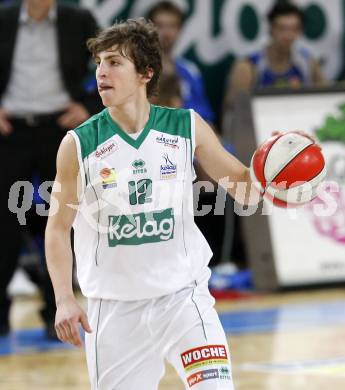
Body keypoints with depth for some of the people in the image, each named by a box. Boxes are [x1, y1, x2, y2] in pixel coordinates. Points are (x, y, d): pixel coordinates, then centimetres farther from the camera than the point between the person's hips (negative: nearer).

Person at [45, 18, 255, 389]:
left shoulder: (187, 127, -3)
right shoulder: (78, 145, -6)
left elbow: (241, 184, 6)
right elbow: (58, 228, 1)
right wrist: (64, 300, -10)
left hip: (183, 295, 0)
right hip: (113, 307, 0)